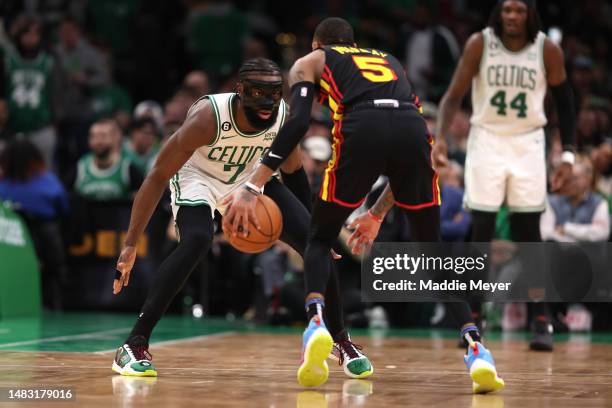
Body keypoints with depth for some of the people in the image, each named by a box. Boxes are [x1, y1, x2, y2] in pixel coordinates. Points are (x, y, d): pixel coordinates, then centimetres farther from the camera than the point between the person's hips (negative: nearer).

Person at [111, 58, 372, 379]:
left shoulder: (284, 116, -22)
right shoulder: (208, 117, -35)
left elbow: (292, 171, 0)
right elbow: (158, 175, -28)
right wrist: (130, 244, -31)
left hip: (250, 177, 4)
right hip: (197, 175, -4)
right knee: (196, 241, -34)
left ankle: (341, 341, 11)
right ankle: (134, 346, -26)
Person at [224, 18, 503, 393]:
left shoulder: (309, 62, 28)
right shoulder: (389, 60, 41)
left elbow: (298, 122, 8)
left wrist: (253, 187, 5)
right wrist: (379, 213, 49)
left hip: (361, 129, -3)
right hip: (414, 127, 3)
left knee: (320, 240, 18)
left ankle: (316, 321, -9)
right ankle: (475, 346, 0)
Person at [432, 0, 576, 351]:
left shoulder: (548, 51, -8)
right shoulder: (480, 44, -10)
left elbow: (565, 102, 5)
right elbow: (454, 95, -6)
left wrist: (568, 155, 0)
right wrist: (441, 137, -22)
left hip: (528, 144, 0)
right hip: (487, 139, 0)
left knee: (529, 234, -2)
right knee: (481, 233, -4)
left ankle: (543, 322, 4)